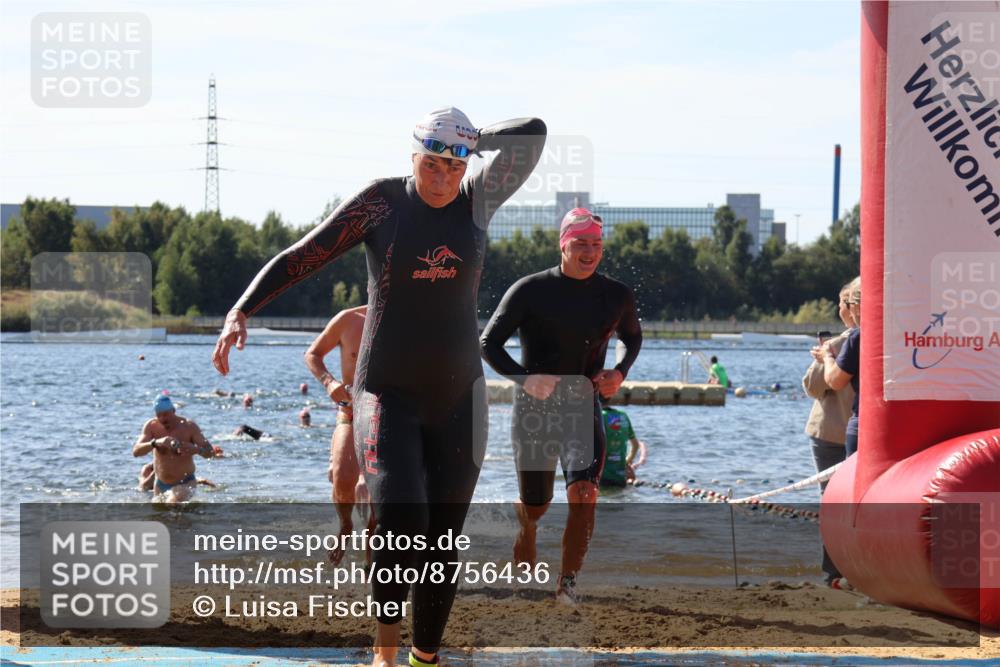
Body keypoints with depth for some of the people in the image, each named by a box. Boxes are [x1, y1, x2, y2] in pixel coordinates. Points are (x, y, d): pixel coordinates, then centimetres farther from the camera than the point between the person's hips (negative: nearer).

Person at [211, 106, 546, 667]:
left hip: (459, 398, 3)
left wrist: (471, 141, 2)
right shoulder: (382, 202, -6)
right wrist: (241, 312, -18)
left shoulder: (478, 200, 2)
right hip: (388, 396, -3)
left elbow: (533, 134, -3)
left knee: (444, 539, 4)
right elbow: (300, 259, -7)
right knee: (400, 518, -23)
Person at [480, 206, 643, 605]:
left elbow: (633, 337, 22)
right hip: (534, 410, -1)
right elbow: (489, 343, -5)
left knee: (584, 494, -22)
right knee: (535, 508, 7)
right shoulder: (530, 291, -8)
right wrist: (524, 378, -22)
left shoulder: (617, 297, 2)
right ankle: (523, 573, 39)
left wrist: (620, 373, 1)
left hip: (584, 409, 1)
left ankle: (568, 584, -14)